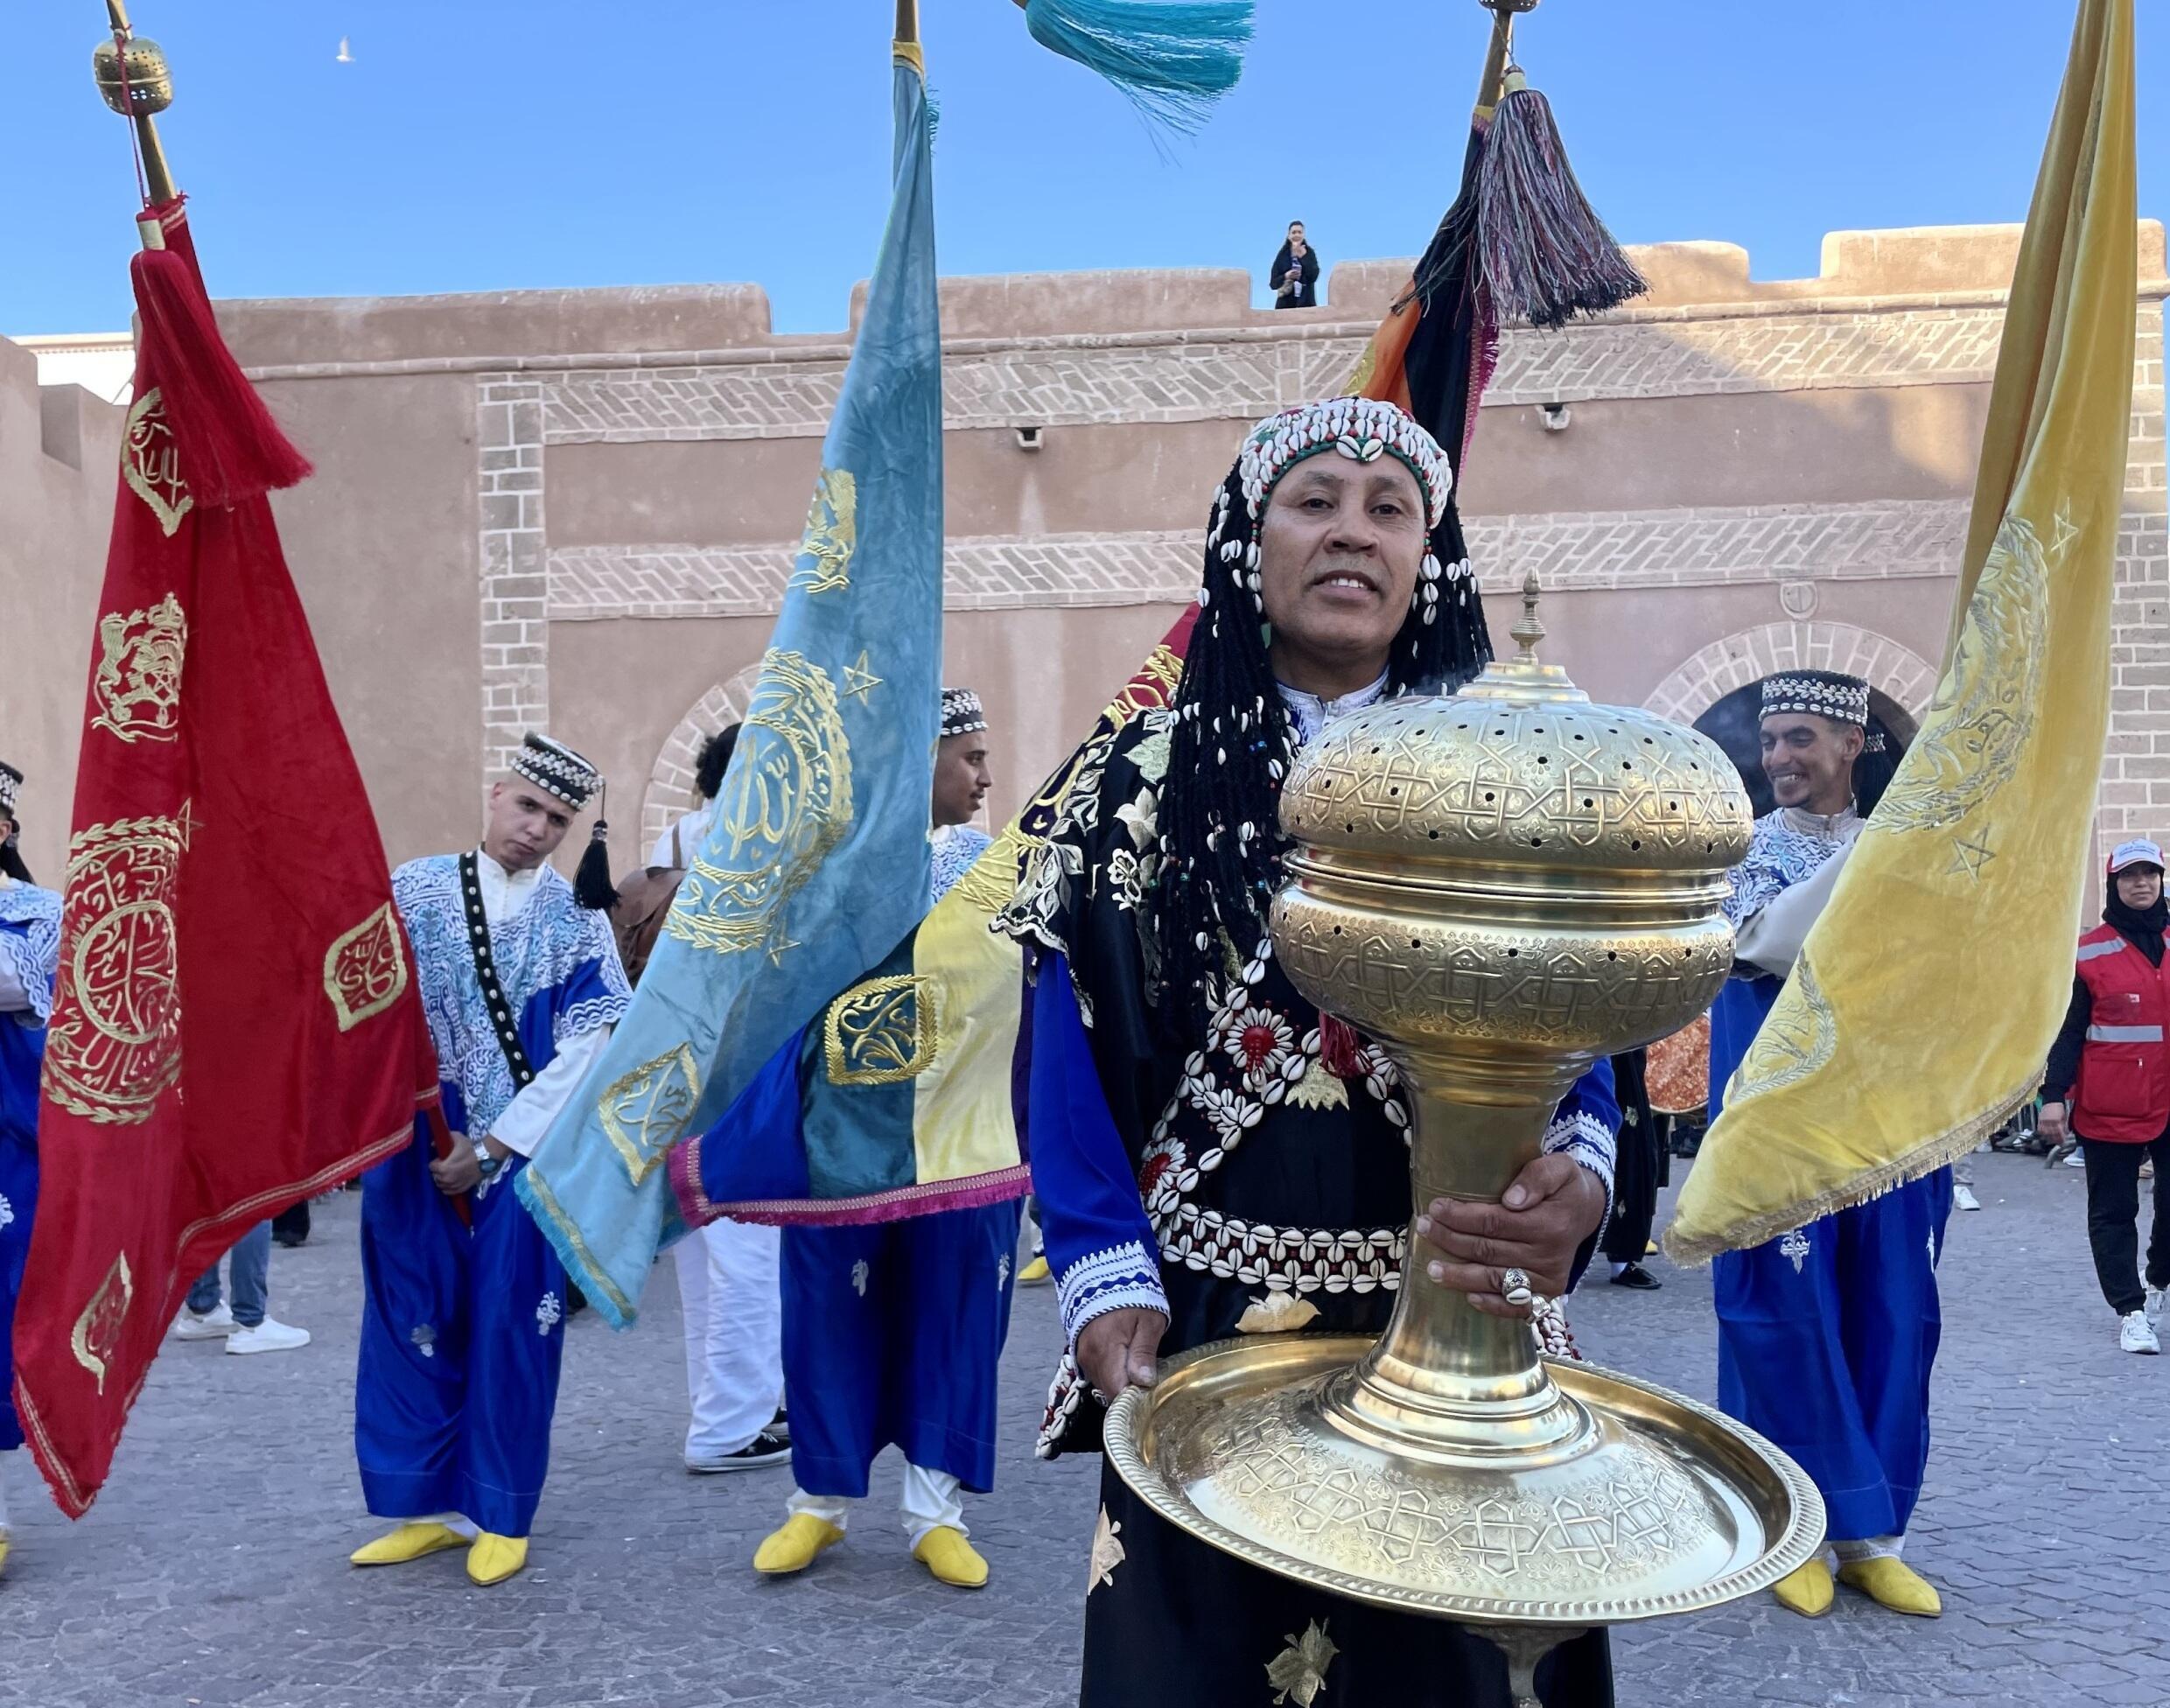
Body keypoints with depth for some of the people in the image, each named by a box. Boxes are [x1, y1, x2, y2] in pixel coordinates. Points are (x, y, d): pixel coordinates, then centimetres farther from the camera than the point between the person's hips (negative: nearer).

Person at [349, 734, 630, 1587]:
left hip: (524, 1154, -1)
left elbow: (588, 1046, -6)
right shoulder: (413, 889, 4)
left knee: (511, 1327, 2)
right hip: (414, 1144, 2)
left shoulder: (577, 918, 0)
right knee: (414, 1319, 7)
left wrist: (489, 1147, -9)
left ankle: (497, 1516, 17)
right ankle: (428, 1503, 23)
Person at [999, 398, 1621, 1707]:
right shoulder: (1140, 783, 2)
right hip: (1201, 1317, 0)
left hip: (1451, 1322, 1)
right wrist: (1109, 1286, -12)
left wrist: (1576, 1183, -26)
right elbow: (1077, 1060, -1)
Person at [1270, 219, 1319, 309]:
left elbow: (1314, 276, -8)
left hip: (1306, 303, 0)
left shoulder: (1310, 253, 6)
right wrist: (1285, 277, -13)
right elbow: (1273, 283, 6)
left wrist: (1303, 257, -12)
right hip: (1286, 304, 0)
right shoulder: (1282, 255, 7)